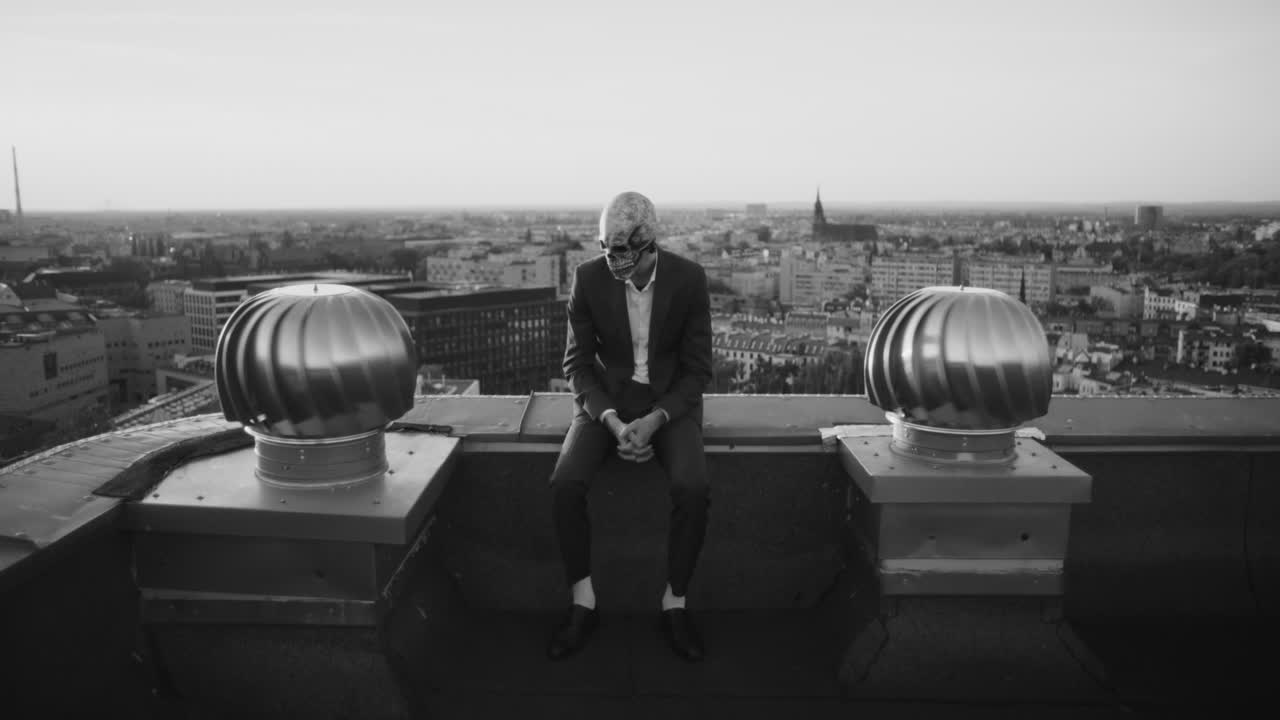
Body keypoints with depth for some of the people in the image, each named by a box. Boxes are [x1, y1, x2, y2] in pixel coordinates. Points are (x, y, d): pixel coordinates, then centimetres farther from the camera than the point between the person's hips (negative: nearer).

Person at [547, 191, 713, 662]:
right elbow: (578, 363, -3)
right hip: (605, 397, 1)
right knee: (565, 484, -25)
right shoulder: (589, 278, -9)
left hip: (670, 398, -1)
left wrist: (653, 421, -20)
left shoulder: (689, 278, -11)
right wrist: (612, 421, -19)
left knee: (693, 488, -28)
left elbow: (698, 368, -6)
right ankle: (582, 601, -6)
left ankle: (675, 601, -6)